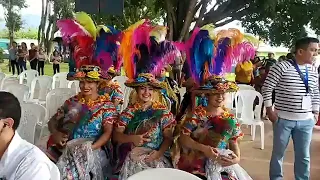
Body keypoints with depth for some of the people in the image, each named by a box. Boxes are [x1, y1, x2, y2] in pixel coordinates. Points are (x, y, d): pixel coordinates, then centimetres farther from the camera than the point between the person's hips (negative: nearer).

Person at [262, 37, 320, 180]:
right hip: (283, 119, -4)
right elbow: (266, 88, -9)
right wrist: (270, 110, -9)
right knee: (278, 153, 11)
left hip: (306, 121, 5)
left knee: (304, 156, 13)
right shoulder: (282, 67, -11)